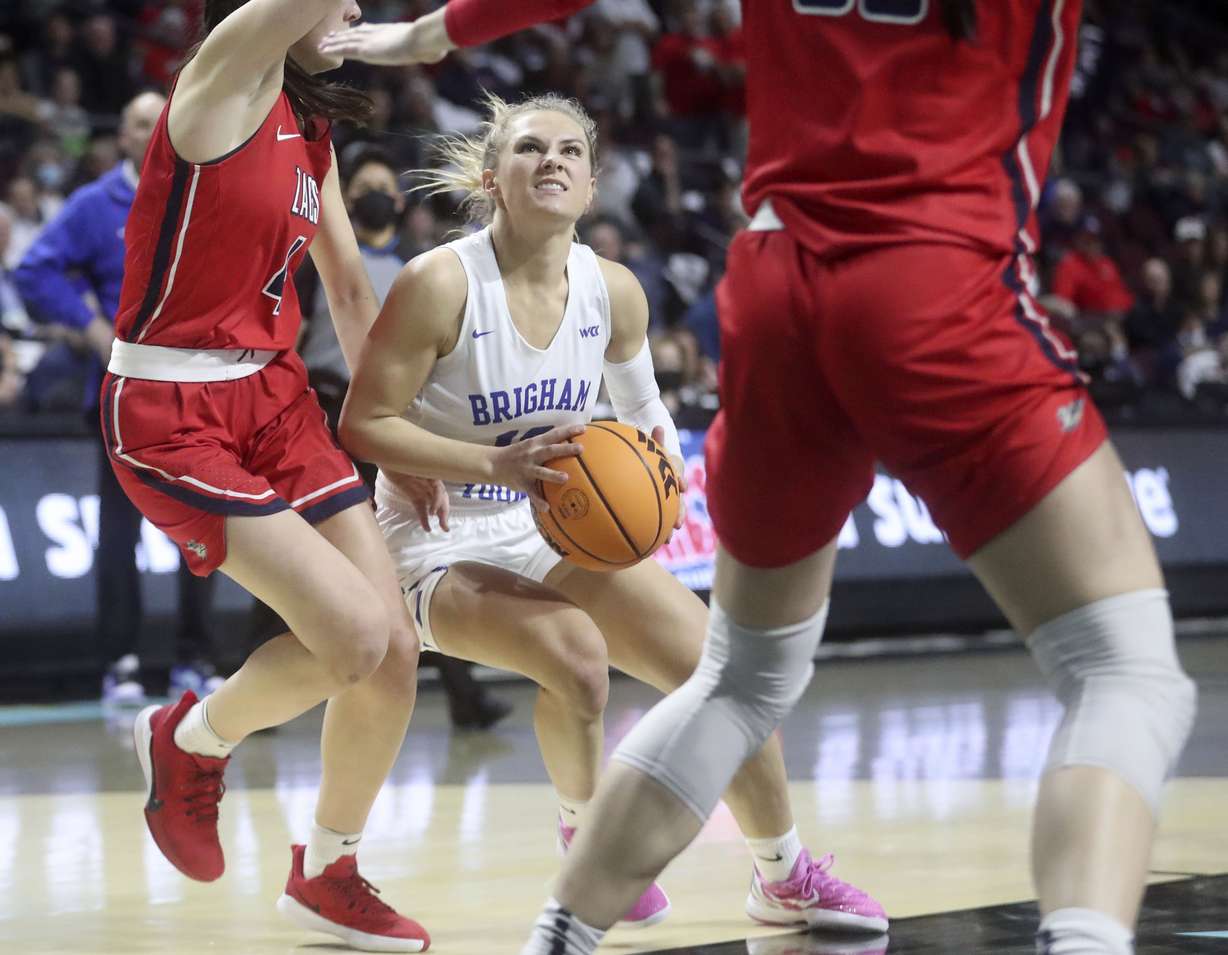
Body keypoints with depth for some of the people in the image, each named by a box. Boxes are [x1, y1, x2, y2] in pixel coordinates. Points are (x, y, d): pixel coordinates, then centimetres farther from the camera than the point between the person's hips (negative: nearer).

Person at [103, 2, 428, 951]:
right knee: (352, 637, -19)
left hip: (277, 400, 8)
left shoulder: (310, 127, 13)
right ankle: (191, 739, 11)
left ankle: (328, 873, 21)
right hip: (171, 413, -8)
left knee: (396, 653, 0)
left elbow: (351, 288, 20)